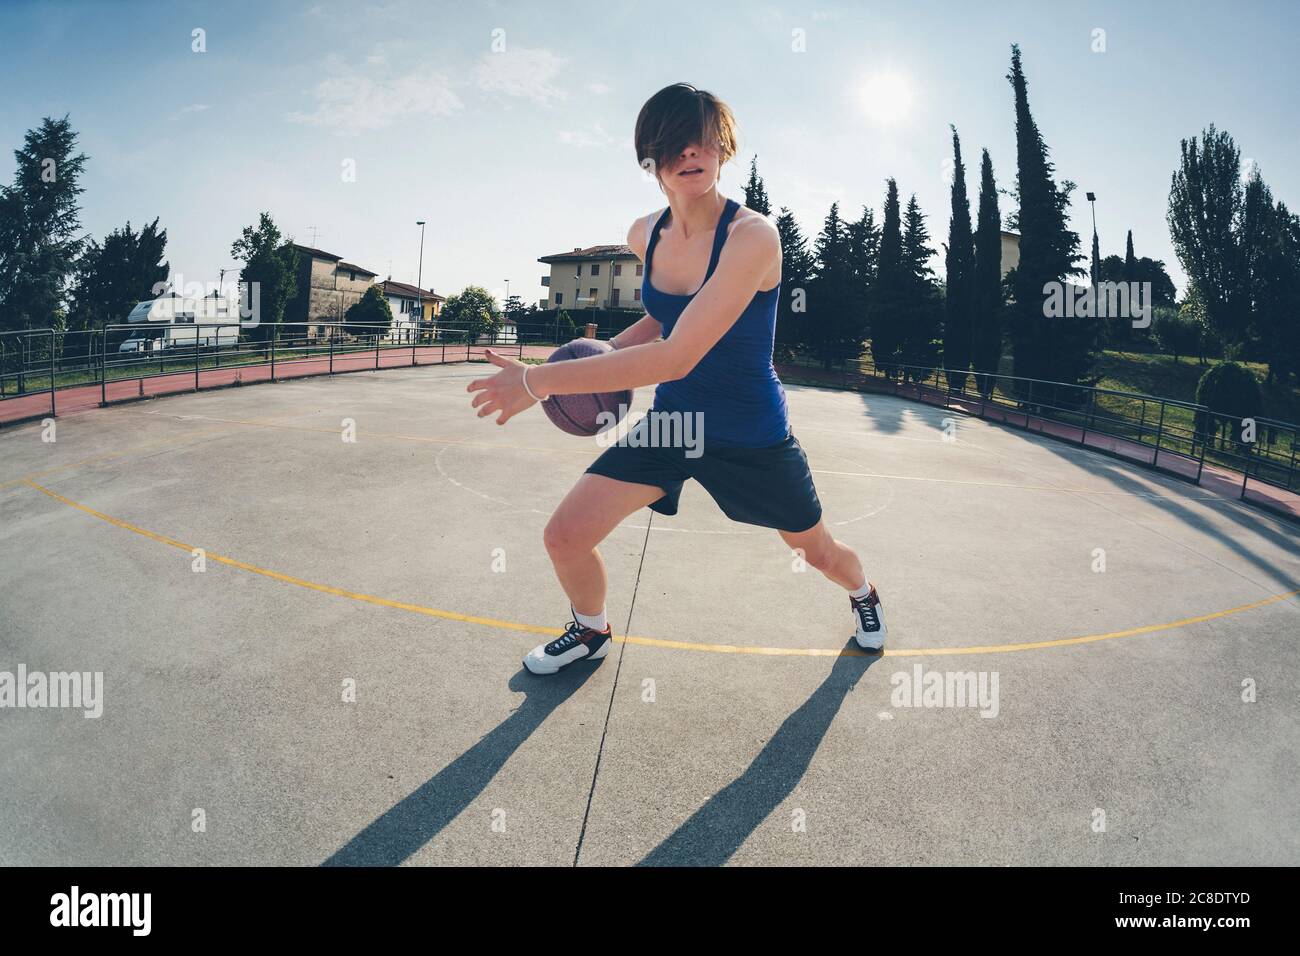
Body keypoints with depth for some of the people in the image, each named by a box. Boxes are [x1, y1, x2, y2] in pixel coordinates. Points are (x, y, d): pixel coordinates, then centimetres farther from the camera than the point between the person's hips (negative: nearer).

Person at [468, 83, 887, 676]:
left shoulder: (752, 235, -27)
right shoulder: (645, 235, -4)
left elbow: (676, 357, -36)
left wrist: (538, 380, -32)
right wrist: (605, 352, -3)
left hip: (754, 437, -4)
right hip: (671, 419, 5)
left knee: (820, 552, 17)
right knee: (564, 537, -5)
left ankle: (862, 593, 56)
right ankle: (591, 633, 28)